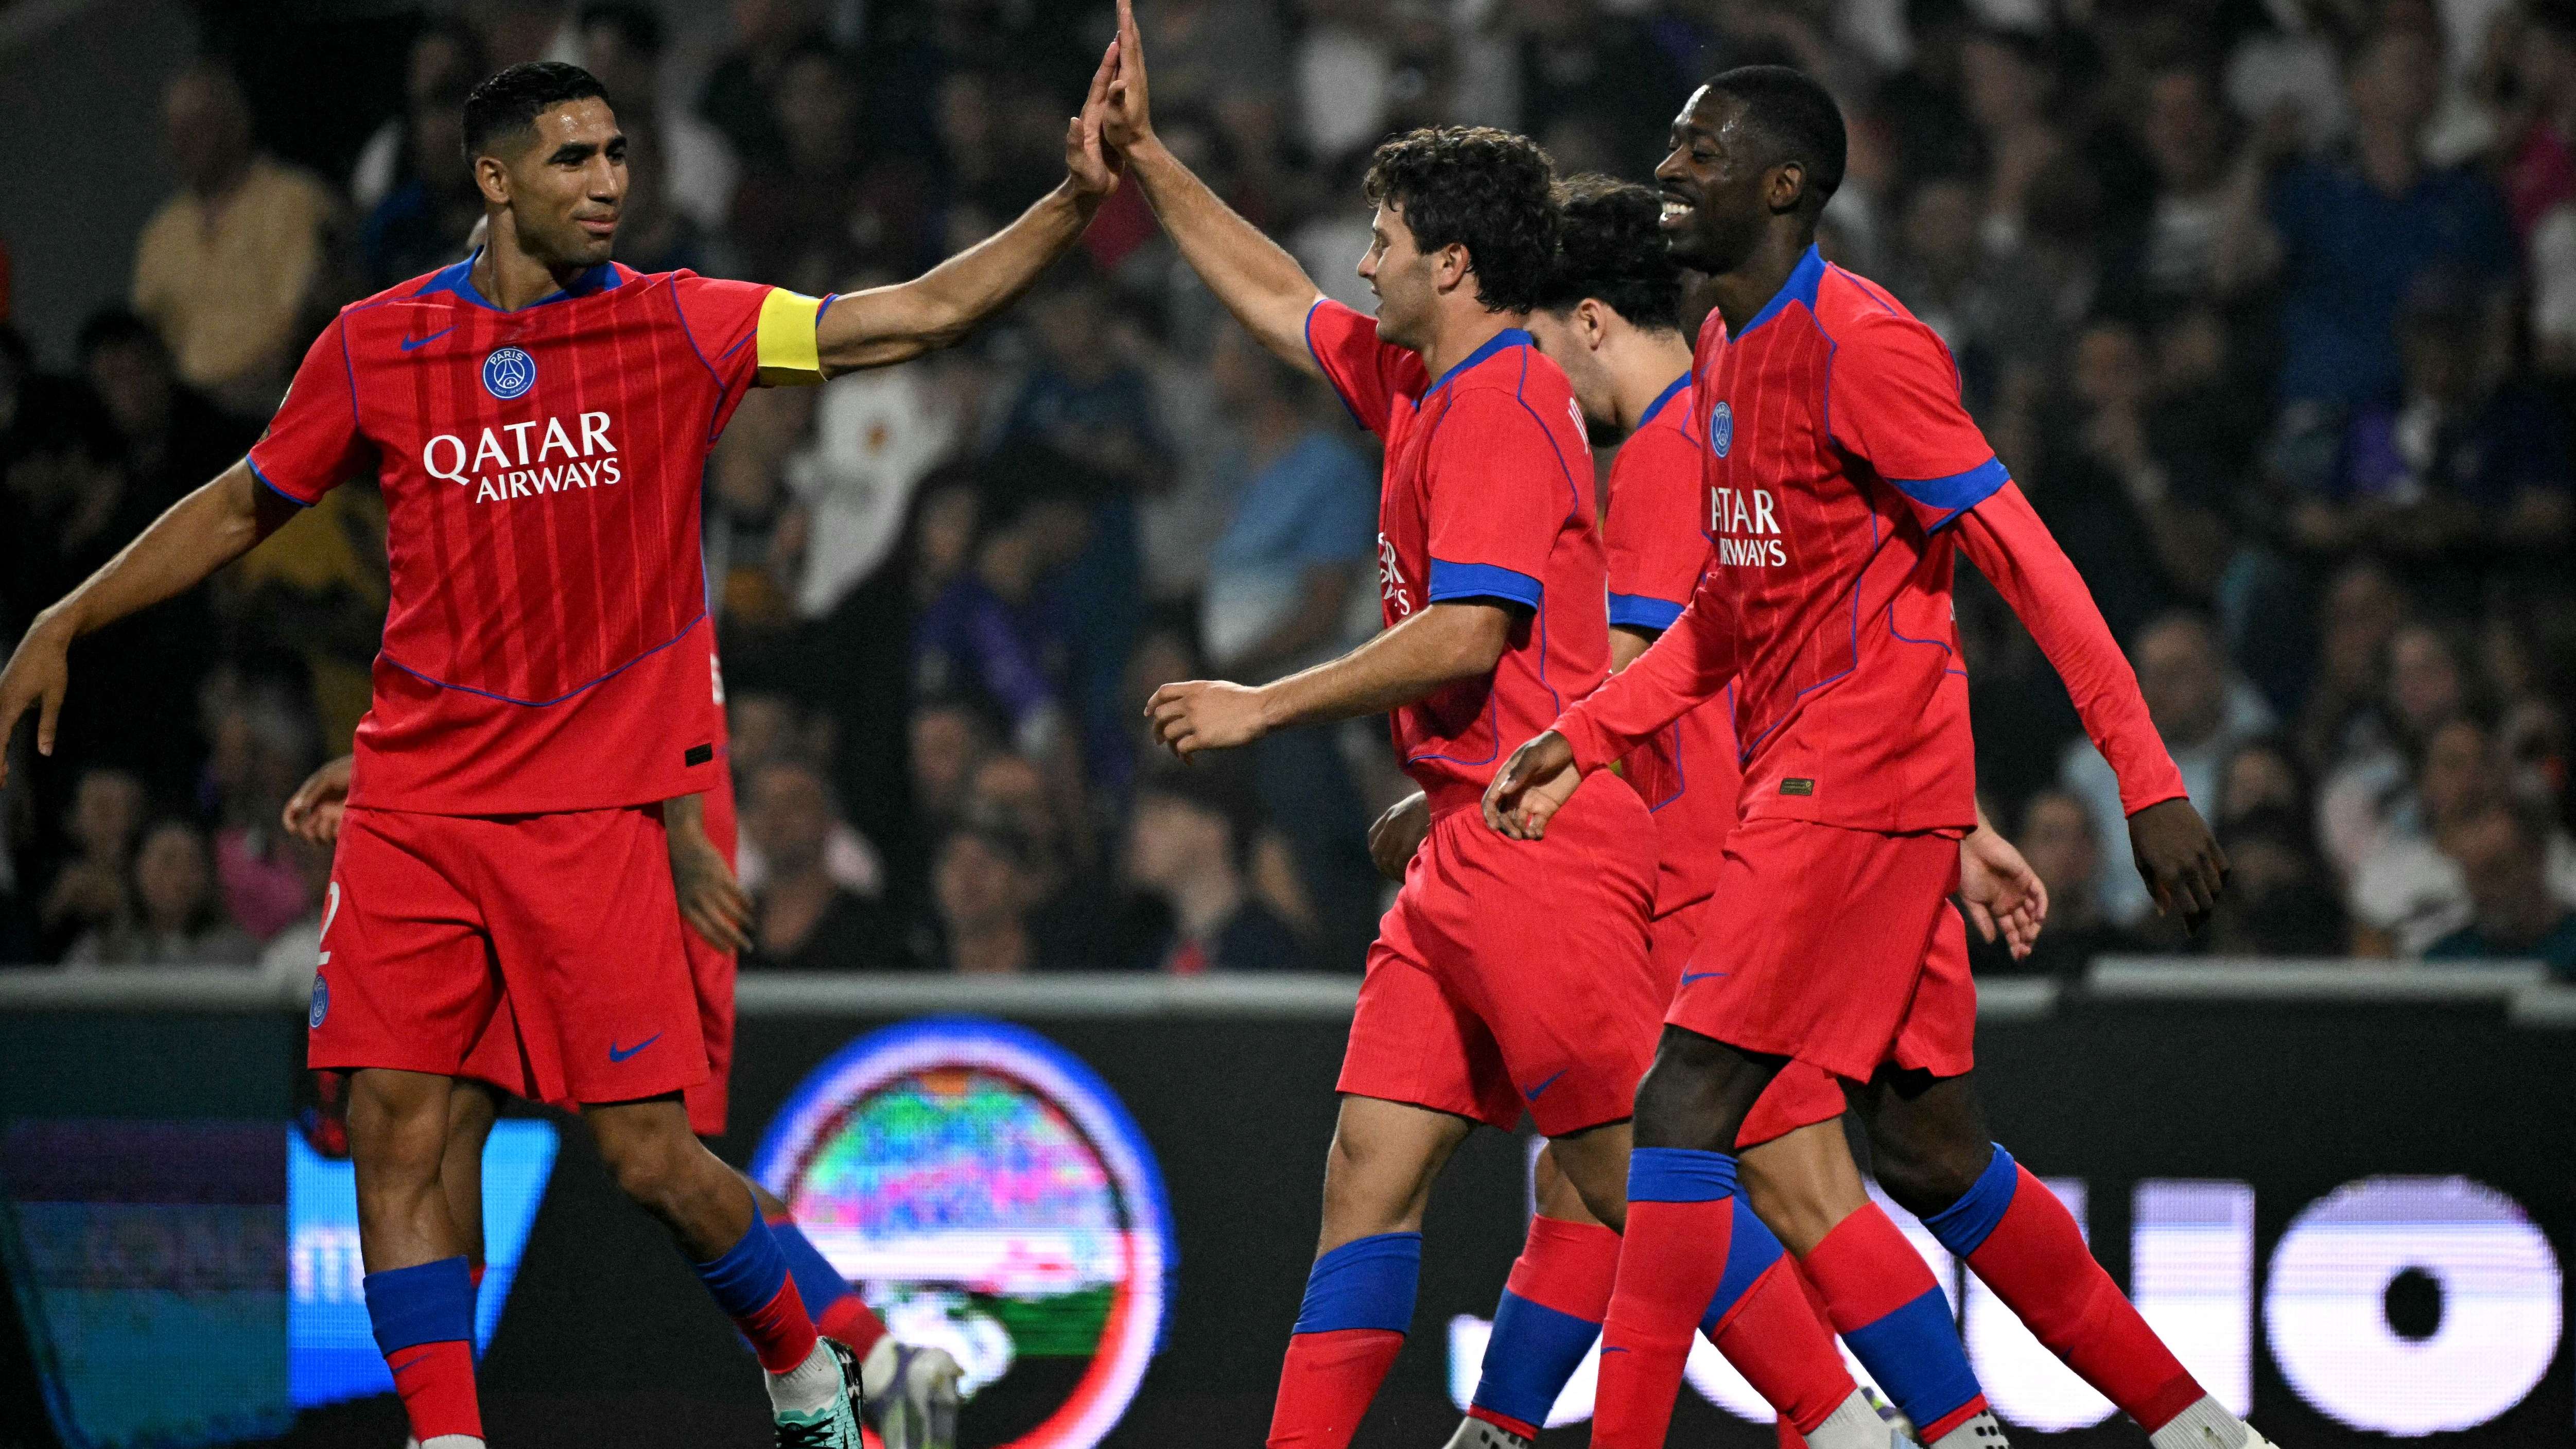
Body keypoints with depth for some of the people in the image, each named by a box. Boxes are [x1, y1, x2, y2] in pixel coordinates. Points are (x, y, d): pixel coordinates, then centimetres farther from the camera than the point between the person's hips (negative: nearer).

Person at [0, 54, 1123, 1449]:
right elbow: (245, 506, 16)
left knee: (649, 1156, -5)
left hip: (592, 806, -2)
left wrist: (1071, 205, -16)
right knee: (394, 1133, -5)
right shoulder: (375, 345, 2)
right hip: (413, 798, 2)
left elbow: (921, 313, -5)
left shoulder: (673, 326, -1)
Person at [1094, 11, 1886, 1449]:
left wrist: (1267, 707, -11)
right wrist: (1146, 155, 32)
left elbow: (1465, 634, -20)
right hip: (1468, 856, 10)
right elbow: (1280, 301, 33)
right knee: (1370, 1173, 4)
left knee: (1645, 1182, -8)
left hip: (1542, 843, -10)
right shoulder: (1420, 385, 16)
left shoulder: (1500, 407, -12)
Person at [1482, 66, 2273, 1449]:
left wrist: (2148, 780, -20)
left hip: (1859, 776, -9)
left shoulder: (1859, 345, -13)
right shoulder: (1726, 350, 15)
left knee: (1685, 1109, -13)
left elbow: (2027, 561, -16)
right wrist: (1583, 737, 15)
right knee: (1928, 1152, 11)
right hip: (1801, 777, 9)